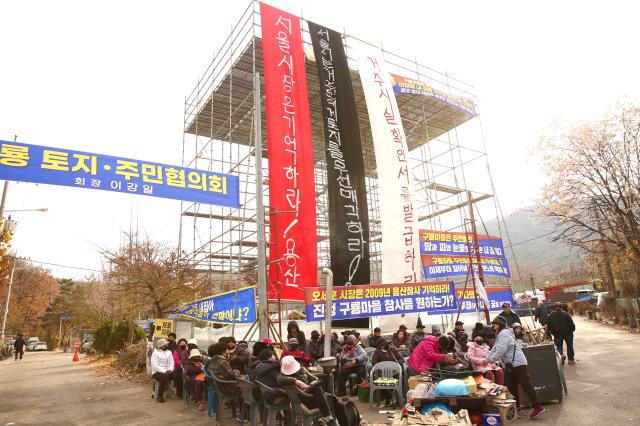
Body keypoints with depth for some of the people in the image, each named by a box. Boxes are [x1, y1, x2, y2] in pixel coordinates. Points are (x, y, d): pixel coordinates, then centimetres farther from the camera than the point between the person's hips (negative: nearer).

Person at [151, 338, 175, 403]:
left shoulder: (169, 352, 16)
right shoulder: (155, 353, -1)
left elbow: (171, 363, 11)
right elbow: (154, 365, -12)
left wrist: (170, 370, -11)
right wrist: (164, 371, -20)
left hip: (167, 372, 4)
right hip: (157, 372, -4)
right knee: (164, 377, -37)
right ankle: (160, 396, -23)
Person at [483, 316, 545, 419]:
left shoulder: (503, 334, -17)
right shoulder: (500, 335, 19)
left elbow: (500, 351, -25)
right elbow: (494, 349, 23)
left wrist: (490, 360, -14)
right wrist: (486, 359, 16)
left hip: (517, 363, -11)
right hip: (511, 365, 11)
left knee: (526, 384, -10)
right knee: (511, 385, 15)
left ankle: (537, 407, -8)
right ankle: (516, 405, 25)